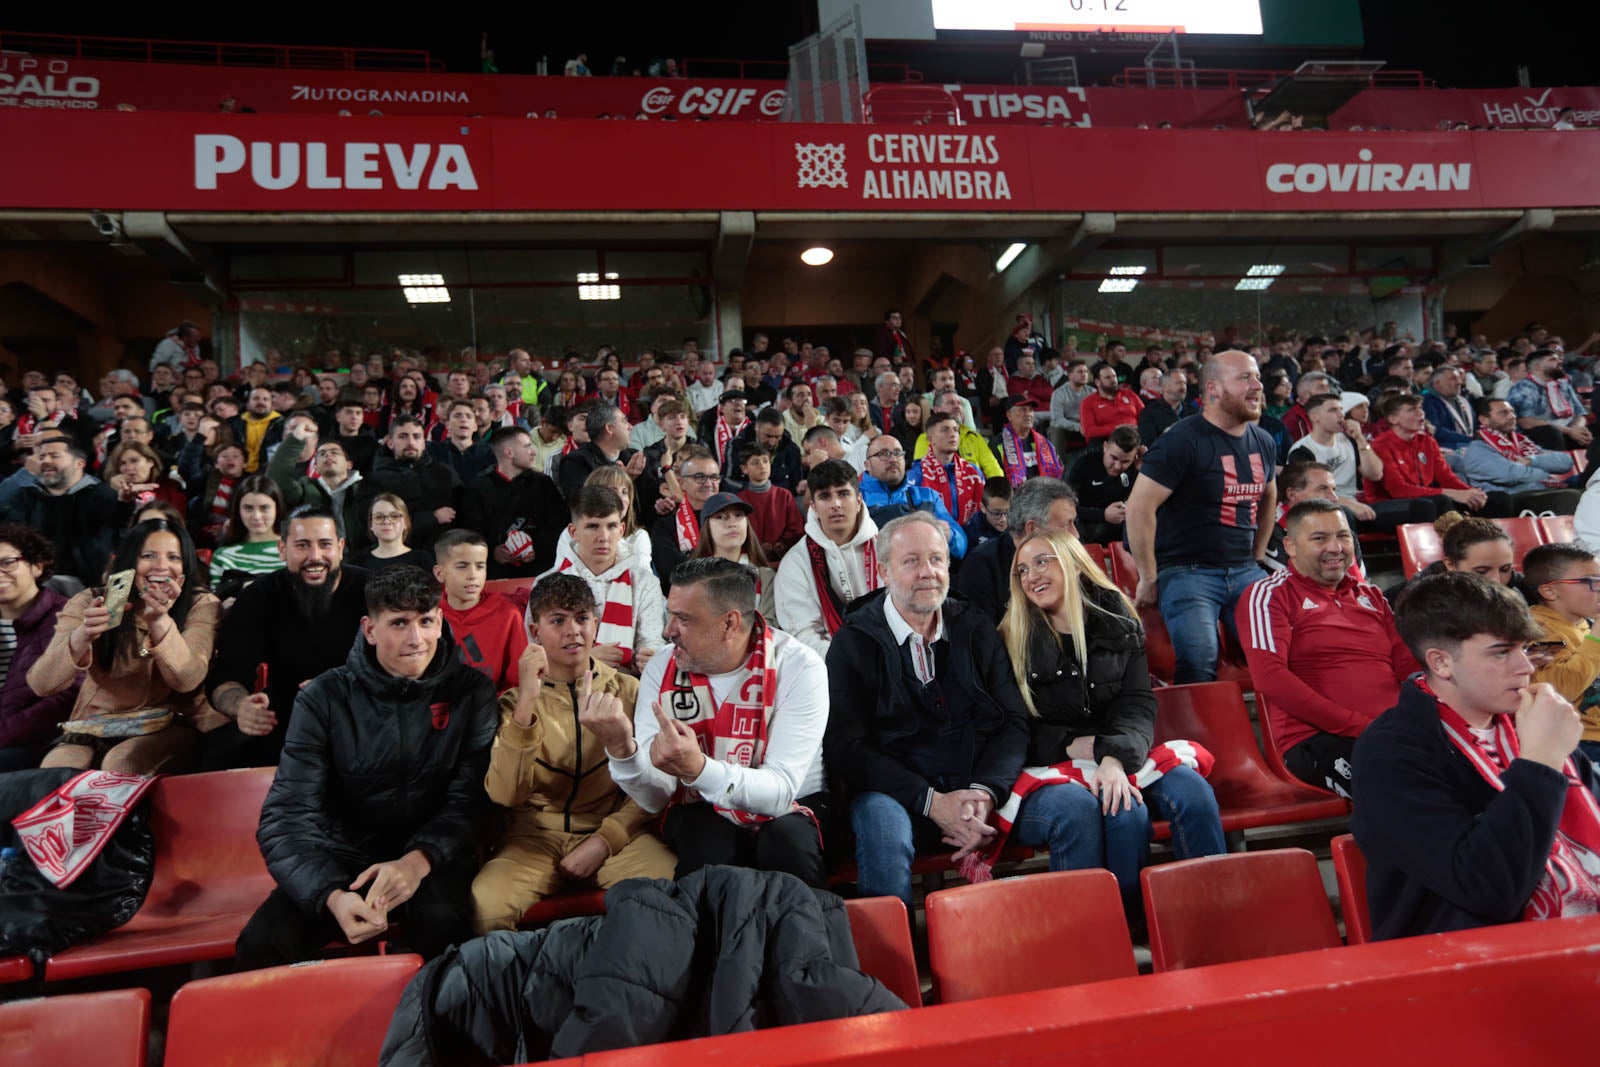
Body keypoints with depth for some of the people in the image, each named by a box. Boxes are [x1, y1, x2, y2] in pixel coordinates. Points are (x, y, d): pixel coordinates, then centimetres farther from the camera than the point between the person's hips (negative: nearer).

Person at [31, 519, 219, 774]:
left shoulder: (201, 605, -6)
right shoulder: (88, 602, -2)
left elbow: (187, 680, -21)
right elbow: (41, 684, -13)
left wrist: (160, 621, -37)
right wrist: (82, 636, -33)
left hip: (167, 727, -2)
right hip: (94, 727, 2)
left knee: (120, 764, -31)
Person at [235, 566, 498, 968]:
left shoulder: (471, 692, -3)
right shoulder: (325, 697, -4)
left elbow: (470, 798, -7)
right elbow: (288, 814, -11)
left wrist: (419, 860, -27)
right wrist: (331, 894, -29)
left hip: (433, 851, -1)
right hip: (342, 854, 2)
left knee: (442, 924, -33)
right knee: (260, 944, -24)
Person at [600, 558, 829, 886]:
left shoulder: (799, 667, -17)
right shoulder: (662, 669, -7)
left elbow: (780, 791, -25)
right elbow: (655, 799, -11)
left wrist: (697, 768, -41)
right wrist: (621, 749, -32)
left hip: (790, 809, -1)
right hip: (702, 812, 1)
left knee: (788, 840, -32)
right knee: (708, 849, -31)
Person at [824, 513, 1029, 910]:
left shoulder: (977, 631, 13)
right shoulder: (854, 643, 3)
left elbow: (1014, 722, 7)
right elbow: (847, 747, -5)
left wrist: (985, 792, -13)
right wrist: (932, 801, -15)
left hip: (982, 789, 3)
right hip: (895, 794, -3)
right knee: (882, 820, -36)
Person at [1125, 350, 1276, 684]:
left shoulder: (1263, 443, 12)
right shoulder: (1183, 441, -12)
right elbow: (1139, 507, -17)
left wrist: (1257, 557, 21)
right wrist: (1148, 578, -14)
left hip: (1245, 572, 7)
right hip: (1188, 571, -7)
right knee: (1200, 663, -24)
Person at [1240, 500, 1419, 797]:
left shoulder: (1372, 596, 26)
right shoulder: (1269, 595, 3)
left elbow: (1408, 662, 18)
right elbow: (1270, 678, -10)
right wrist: (1359, 725, -15)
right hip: (1317, 740, -6)